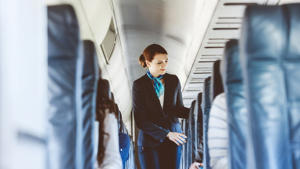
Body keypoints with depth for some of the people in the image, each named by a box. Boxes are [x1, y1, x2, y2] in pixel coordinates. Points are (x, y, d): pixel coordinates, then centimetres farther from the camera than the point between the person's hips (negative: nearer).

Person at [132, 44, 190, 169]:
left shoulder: (173, 81, 7)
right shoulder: (139, 85, -3)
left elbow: (178, 109, 11)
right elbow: (140, 121, -7)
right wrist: (166, 134, -15)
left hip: (173, 140, 3)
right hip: (150, 140, -2)